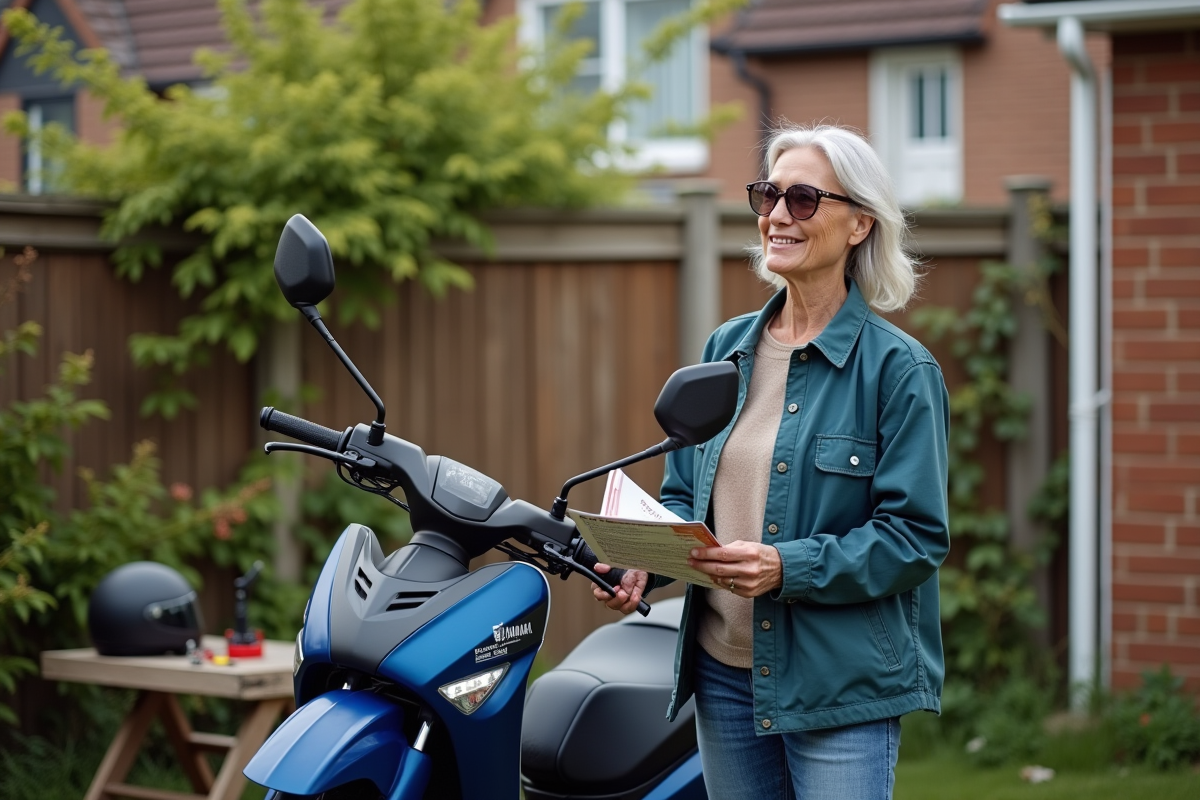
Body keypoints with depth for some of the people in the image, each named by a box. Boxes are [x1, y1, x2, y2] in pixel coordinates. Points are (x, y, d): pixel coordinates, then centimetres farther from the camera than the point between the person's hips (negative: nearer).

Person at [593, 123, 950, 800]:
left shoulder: (900, 367, -8)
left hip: (841, 688, -6)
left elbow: (917, 536, -12)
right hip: (724, 670, 6)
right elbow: (685, 495, 17)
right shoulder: (726, 349, 11)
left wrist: (789, 568, -24)